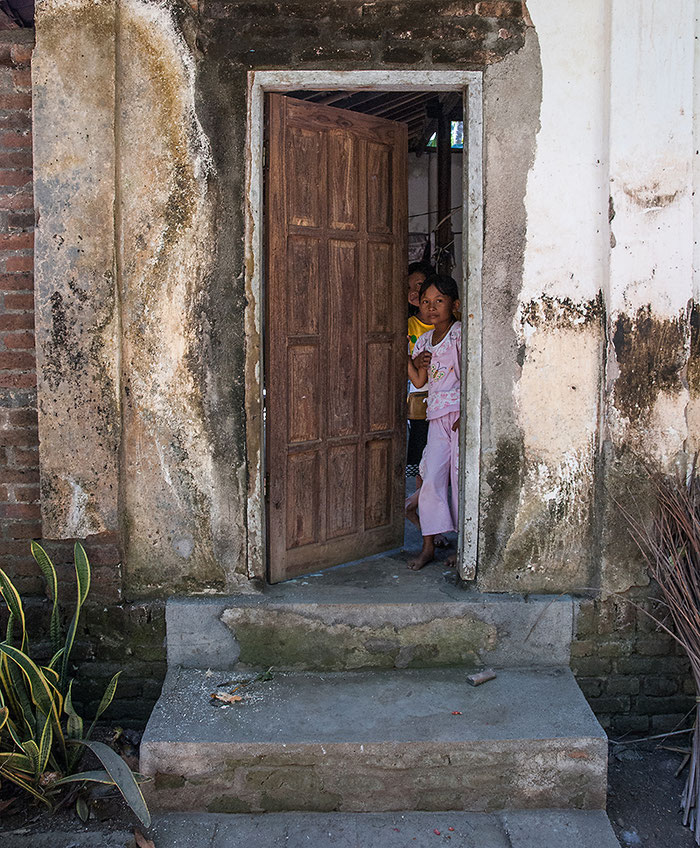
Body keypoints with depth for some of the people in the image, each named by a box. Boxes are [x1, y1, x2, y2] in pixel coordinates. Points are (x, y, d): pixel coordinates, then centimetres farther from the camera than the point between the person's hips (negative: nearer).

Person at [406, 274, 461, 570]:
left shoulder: (461, 335, -5)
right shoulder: (424, 341, 14)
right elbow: (419, 381, 15)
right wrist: (412, 363, -2)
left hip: (461, 413, -5)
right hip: (437, 417, 6)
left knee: (461, 477, -2)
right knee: (431, 477, 1)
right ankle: (428, 546, 7)